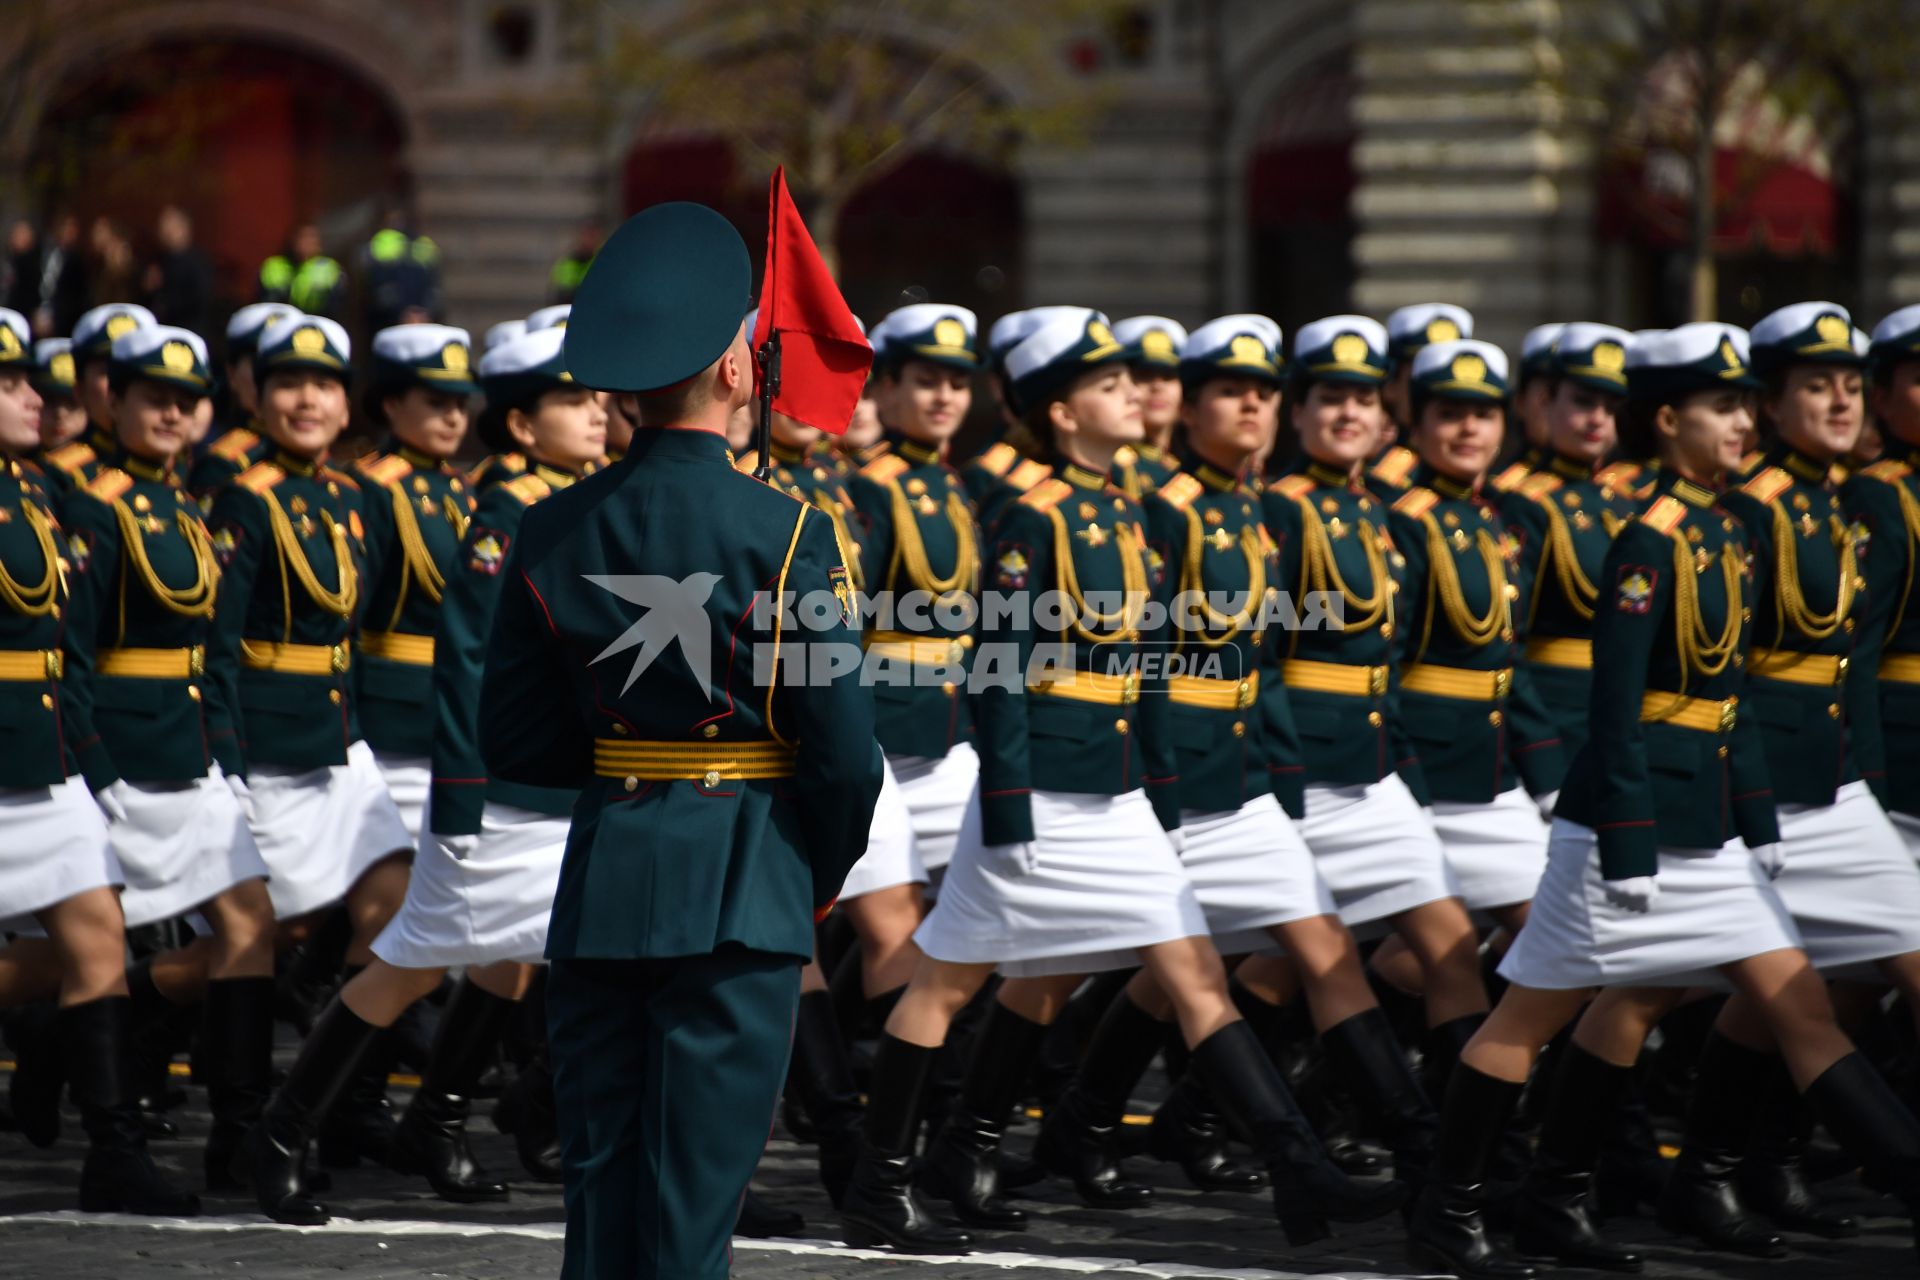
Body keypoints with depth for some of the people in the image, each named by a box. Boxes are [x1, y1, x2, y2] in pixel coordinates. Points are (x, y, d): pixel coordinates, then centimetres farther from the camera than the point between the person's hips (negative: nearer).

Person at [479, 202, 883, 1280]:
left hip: (603, 880, 4)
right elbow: (845, 752, -10)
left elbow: (514, 744, 6)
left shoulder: (554, 535, 3)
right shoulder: (787, 536, -10)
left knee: (598, 1181, 11)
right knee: (696, 1192, -1)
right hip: (740, 894, -4)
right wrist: (823, 880, 7)